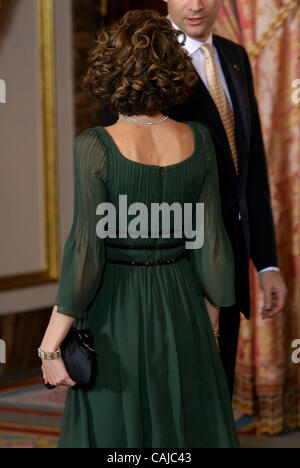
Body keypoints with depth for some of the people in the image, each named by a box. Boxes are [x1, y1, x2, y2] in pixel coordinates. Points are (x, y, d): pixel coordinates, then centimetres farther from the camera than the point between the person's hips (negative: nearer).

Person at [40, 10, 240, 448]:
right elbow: (211, 242, -1)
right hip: (181, 309, 3)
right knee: (189, 427, 15)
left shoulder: (94, 146, -14)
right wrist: (211, 324, 12)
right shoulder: (197, 140, -4)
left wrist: (52, 342, -9)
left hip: (115, 311, -3)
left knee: (112, 429, 10)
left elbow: (85, 252, -16)